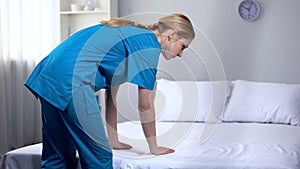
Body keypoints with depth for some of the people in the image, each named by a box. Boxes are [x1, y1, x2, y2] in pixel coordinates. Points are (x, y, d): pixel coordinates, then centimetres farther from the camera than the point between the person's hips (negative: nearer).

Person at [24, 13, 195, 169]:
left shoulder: (131, 34, 23)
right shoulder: (150, 45, -3)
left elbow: (112, 93, 26)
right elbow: (146, 106, -1)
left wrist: (113, 140, 31)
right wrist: (154, 147, 13)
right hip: (71, 81, -10)